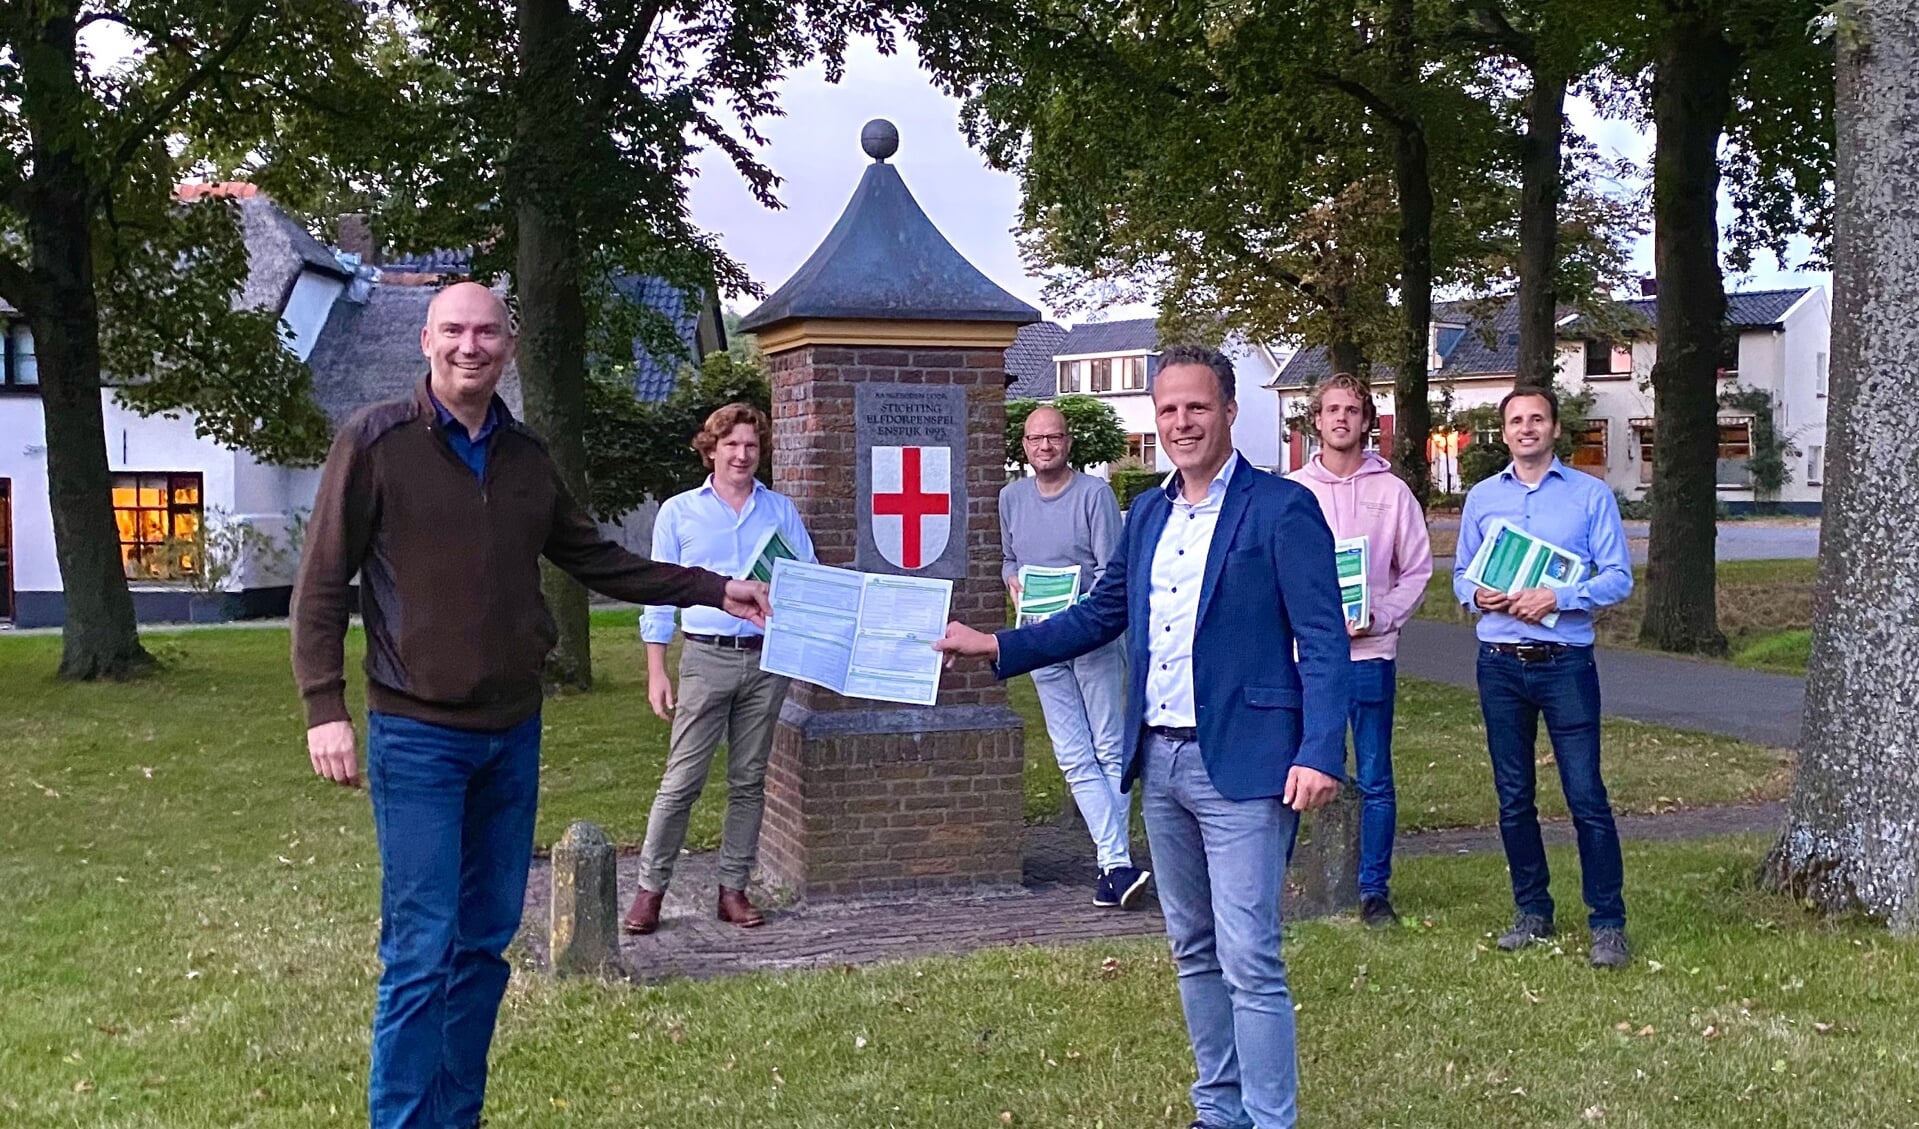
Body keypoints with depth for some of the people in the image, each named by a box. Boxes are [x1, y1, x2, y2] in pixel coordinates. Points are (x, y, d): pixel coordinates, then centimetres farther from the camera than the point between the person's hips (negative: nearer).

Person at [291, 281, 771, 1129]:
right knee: (421, 950, -6)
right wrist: (324, 709, -16)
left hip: (513, 734, 6)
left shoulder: (527, 457, 8)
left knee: (486, 942, 12)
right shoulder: (374, 441, -7)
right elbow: (322, 583, -8)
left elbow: (599, 561, 17)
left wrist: (713, 591, 12)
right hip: (417, 737, -5)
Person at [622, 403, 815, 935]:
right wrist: (656, 672, -1)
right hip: (706, 657, -2)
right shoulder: (679, 511, 6)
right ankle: (650, 889, 3)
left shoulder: (781, 511, 10)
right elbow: (659, 594, 5)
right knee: (682, 780, -5)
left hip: (767, 657, 2)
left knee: (749, 780, 7)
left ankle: (734, 889, 15)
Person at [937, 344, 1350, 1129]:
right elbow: (1101, 616, 20)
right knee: (1193, 950, 16)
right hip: (1160, 761, 7)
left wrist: (1319, 754, -20)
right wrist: (998, 647, 14)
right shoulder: (1147, 515, 13)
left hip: (1241, 763, -7)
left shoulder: (1281, 509, -8)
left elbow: (1323, 643, -11)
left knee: (1248, 959, -7)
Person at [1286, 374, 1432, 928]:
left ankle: (1375, 889, 12)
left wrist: (1378, 617, -9)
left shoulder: (1392, 492, 4)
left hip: (1369, 654, 0)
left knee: (1375, 780, 4)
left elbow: (1417, 570, 5)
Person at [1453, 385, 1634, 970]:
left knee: (1586, 794, -7)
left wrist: (1557, 598, -17)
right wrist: (1477, 595, -8)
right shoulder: (1482, 497, 11)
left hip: (1565, 662, -3)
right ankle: (1532, 911, 21)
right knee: (1513, 797, 9)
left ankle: (1608, 922, 1)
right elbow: (1460, 575, 15)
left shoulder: (1591, 494, 2)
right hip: (1500, 663, 3)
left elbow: (1618, 577, -3)